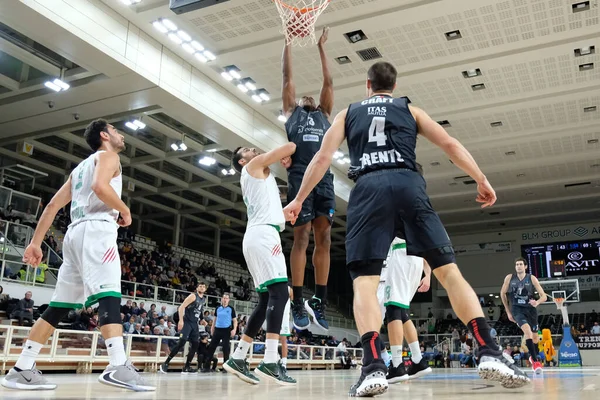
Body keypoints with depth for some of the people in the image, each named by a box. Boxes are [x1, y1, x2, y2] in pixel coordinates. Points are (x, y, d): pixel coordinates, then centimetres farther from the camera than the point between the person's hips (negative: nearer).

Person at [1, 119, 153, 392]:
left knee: (60, 305, 9)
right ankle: (118, 367, -35)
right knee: (109, 295, -22)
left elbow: (53, 205, 24)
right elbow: (100, 186, -18)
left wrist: (35, 243, 21)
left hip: (75, 232, 9)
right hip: (97, 229, -9)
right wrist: (125, 211, -3)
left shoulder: (81, 167, 30)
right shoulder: (107, 155, 6)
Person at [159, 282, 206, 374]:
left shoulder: (204, 299, 13)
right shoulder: (193, 296, -10)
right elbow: (181, 307, -16)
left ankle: (187, 367, 8)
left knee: (195, 344, 2)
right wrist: (181, 320, -25)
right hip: (187, 322, -8)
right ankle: (165, 363, -13)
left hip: (195, 323, 8)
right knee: (182, 342, -19)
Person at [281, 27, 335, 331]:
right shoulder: (291, 111, 21)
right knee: (301, 236, -6)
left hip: (324, 177, 3)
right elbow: (288, 76, 22)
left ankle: (319, 301, 2)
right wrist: (289, 40, 26)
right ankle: (298, 302, -3)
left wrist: (321, 47, 35)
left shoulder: (324, 115, 28)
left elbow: (328, 82, 29)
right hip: (300, 176, -3)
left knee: (323, 238, -1)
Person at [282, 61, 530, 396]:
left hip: (369, 190, 0)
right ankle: (489, 353, -10)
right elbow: (450, 144, 15)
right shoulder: (410, 109, 25)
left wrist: (299, 199, 21)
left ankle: (374, 367, -22)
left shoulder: (348, 113, 25)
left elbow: (323, 158, 16)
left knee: (365, 280, -4)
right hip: (408, 184, 1)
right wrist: (482, 180, 19)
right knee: (449, 271, 1)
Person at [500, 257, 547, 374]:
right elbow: (503, 293, 9)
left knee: (535, 337, 15)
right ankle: (535, 361, -24)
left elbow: (544, 296, -8)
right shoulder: (509, 278, -4)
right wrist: (508, 311, 8)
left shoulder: (532, 279, -7)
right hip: (517, 309, -2)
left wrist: (537, 302, -31)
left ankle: (533, 357, 45)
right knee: (527, 330, -28)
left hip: (530, 309, 2)